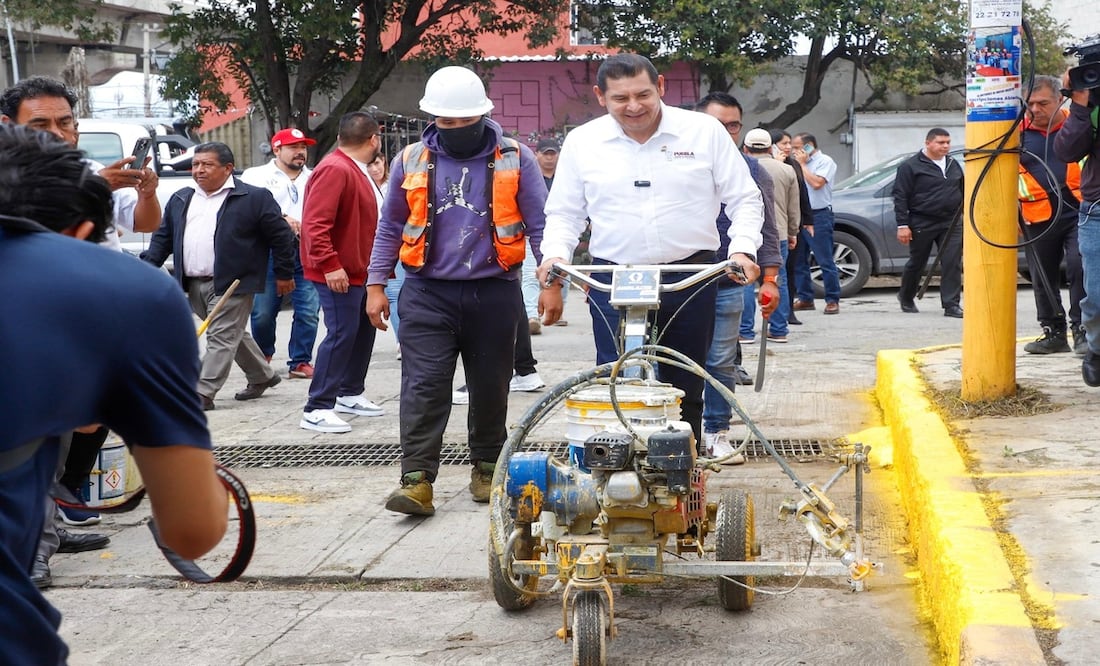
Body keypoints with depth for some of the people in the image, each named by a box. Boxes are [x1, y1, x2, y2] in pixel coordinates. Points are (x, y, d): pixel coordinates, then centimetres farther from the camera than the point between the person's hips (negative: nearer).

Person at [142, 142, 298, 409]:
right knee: (232, 335, 17)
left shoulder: (254, 198, -5)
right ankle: (262, 376, 33)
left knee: (222, 337, -8)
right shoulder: (180, 200, 13)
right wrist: (148, 266, 6)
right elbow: (163, 237, 18)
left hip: (231, 284, -7)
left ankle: (203, 393, -9)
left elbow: (281, 235, -3)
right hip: (194, 285, 7)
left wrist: (284, 274, -2)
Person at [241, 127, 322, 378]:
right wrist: (281, 219, -18)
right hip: (269, 252, -2)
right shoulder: (257, 176, 8)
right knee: (263, 313, 0)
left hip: (307, 253, 3)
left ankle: (300, 362, 5)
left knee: (308, 312, -5)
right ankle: (263, 357, 23)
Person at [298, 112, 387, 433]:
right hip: (340, 273, -10)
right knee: (342, 334, -12)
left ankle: (351, 394, 30)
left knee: (364, 330, 16)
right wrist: (330, 265, -30)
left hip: (360, 270, 10)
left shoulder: (356, 171, 14)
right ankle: (317, 409, -9)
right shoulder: (335, 170, -19)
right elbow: (315, 223, -26)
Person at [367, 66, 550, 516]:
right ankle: (416, 481, -9)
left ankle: (487, 469, 26)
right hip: (428, 293, 0)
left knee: (490, 387, 10)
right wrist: (376, 285, 7)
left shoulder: (515, 160, 1)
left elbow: (540, 224, 1)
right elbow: (390, 228, 12)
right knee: (423, 386, -8)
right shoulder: (412, 161, 7)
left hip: (494, 293, 0)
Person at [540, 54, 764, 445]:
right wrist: (555, 255, -6)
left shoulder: (705, 131, 1)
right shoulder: (582, 142, 5)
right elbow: (564, 213, 12)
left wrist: (743, 249, -10)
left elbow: (745, 200, 5)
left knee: (686, 391, 9)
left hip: (690, 279, 0)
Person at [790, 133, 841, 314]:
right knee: (798, 260, 8)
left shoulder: (825, 161, -4)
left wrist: (802, 165, -8)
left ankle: (832, 300, -3)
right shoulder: (799, 164, 18)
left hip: (818, 216, -8)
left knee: (825, 261, -7)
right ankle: (804, 298, 15)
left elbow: (816, 183, -18)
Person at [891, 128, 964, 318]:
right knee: (917, 263, 9)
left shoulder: (953, 165, 13)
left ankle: (951, 304, -7)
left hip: (951, 224, 4)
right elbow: (900, 197, -8)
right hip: (922, 223, -4)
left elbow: (962, 192, 24)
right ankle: (906, 297, 31)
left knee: (952, 263, -7)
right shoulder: (911, 166, -6)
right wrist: (902, 225, -14)